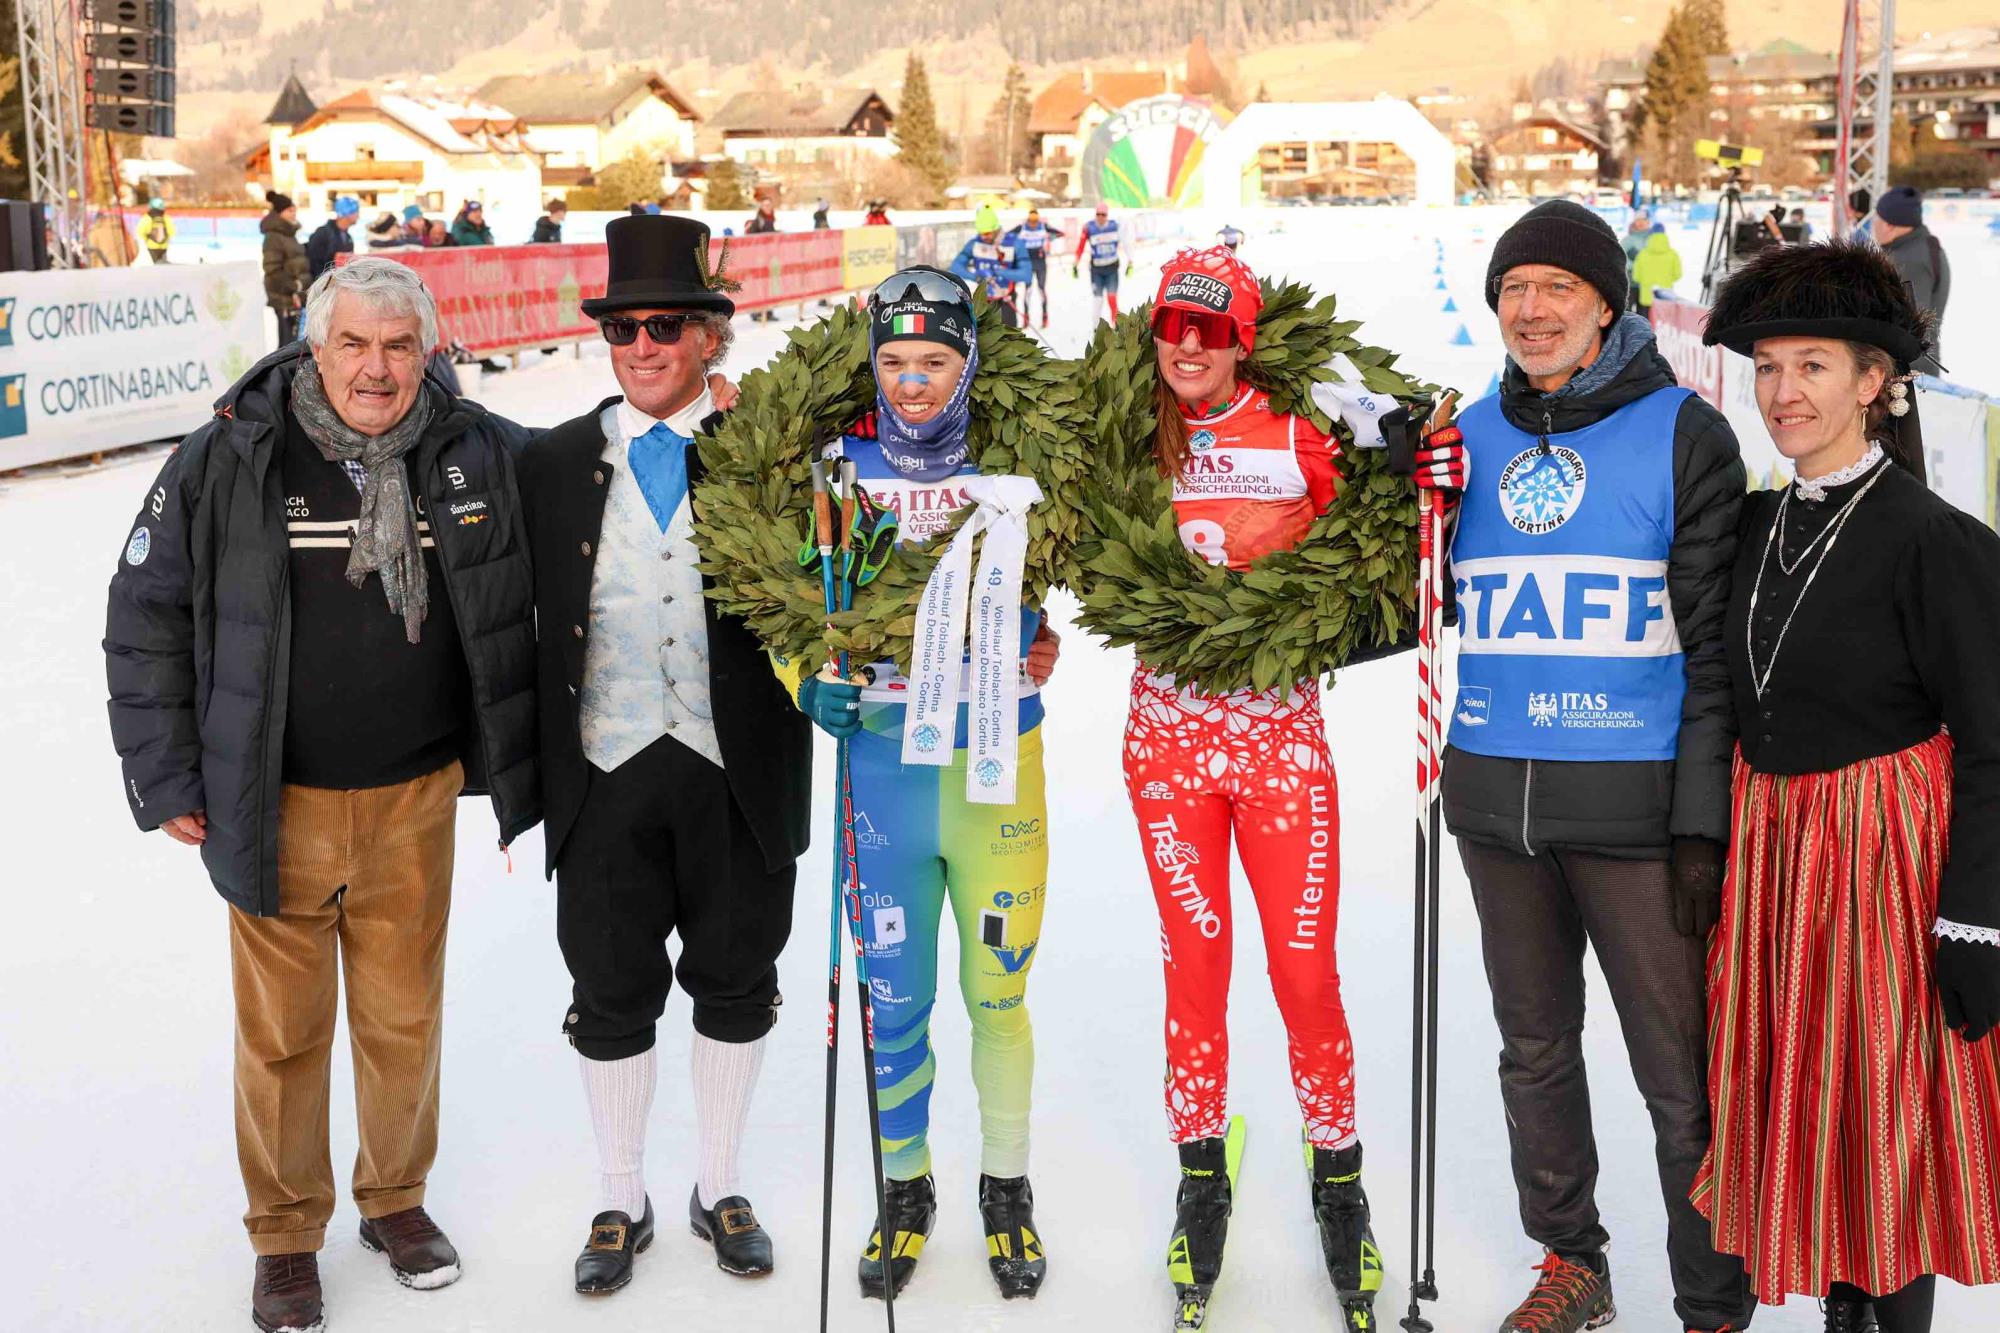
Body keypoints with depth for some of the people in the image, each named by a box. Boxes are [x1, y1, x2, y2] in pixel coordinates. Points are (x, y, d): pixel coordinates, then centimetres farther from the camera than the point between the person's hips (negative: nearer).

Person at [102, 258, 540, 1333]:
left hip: (416, 802, 2)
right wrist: (166, 779, 0)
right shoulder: (225, 463, -7)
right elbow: (147, 619, 0)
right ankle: (285, 1233, 28)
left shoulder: (478, 456, -2)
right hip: (278, 805, -2)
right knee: (282, 1031, 8)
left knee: (405, 1018, 14)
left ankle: (396, 1198, 37)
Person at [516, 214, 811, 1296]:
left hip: (739, 773, -1)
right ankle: (621, 1203, 30)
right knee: (611, 996, 10)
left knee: (735, 987, 12)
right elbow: (529, 619, 4)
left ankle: (719, 1189, 32)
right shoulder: (554, 464, 5)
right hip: (607, 772, 1)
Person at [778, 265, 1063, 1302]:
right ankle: (905, 1187, 28)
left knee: (998, 990, 7)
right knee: (894, 995, 7)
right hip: (883, 759, 1)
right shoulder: (838, 468, 1)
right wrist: (810, 678, -7)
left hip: (998, 762, 0)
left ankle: (1006, 1185, 27)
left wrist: (1045, 642, 1)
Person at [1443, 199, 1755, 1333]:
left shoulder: (1683, 435, -3)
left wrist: (1704, 819, -11)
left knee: (1682, 1077, -1)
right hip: (1496, 800, 5)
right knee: (1535, 1050, 17)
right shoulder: (1474, 436, 10)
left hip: (1632, 807, -5)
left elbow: (1717, 642, -6)